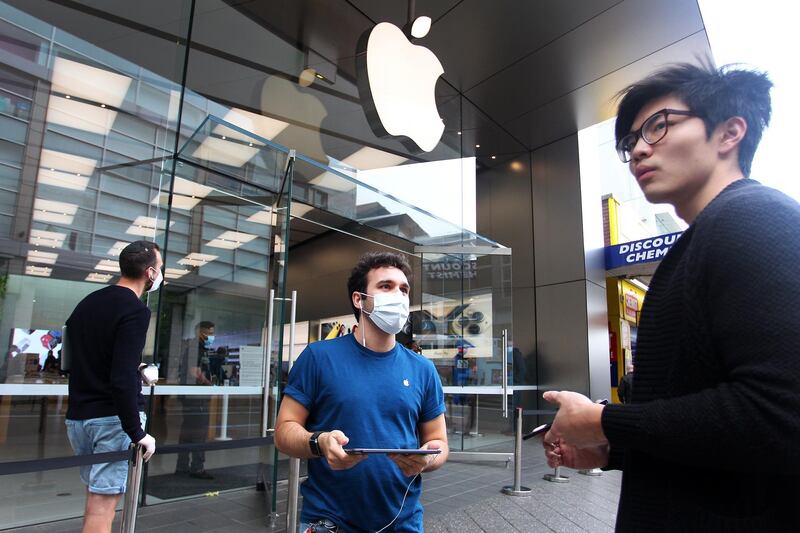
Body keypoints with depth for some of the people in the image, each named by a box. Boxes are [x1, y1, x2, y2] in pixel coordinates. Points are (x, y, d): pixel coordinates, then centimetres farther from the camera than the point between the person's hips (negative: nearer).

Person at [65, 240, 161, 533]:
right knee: (102, 507, -1)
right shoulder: (134, 310, -16)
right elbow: (122, 378, -24)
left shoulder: (87, 303, 11)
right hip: (112, 419, -8)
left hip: (78, 416, 8)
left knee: (96, 500, 19)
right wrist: (137, 432, -17)